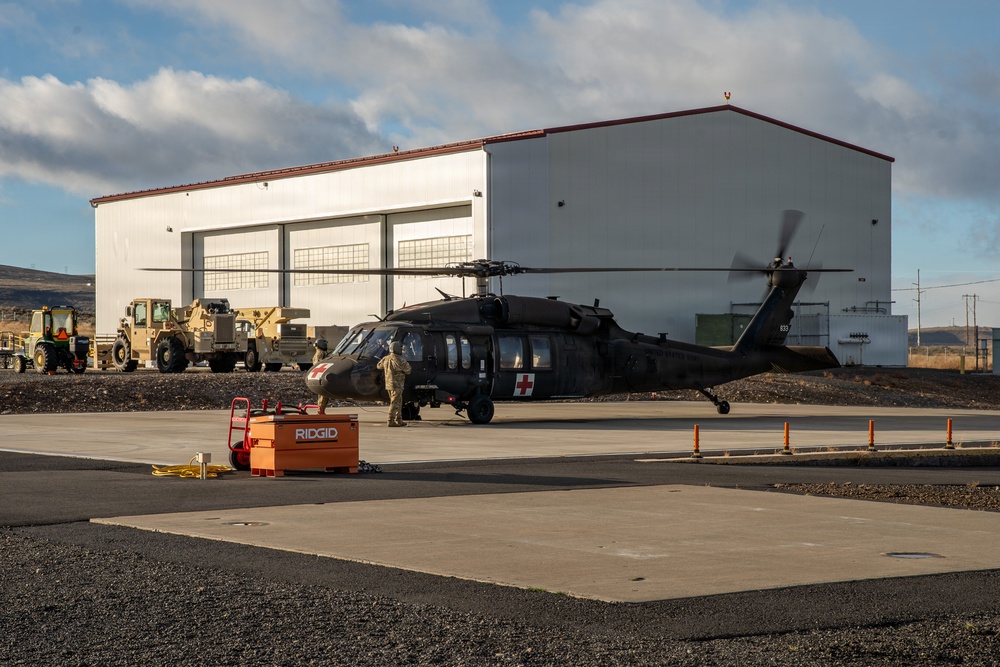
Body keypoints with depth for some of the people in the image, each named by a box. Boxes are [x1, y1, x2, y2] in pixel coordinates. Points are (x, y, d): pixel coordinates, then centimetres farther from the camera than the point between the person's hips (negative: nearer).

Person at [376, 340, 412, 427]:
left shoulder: (385, 359, 6)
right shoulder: (398, 360, -19)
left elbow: (379, 366, 24)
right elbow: (408, 370, -10)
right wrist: (405, 361, 4)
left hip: (388, 384, 9)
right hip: (396, 385, -9)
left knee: (398, 403, 17)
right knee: (395, 403, -5)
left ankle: (399, 420, 22)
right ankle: (391, 421, -7)